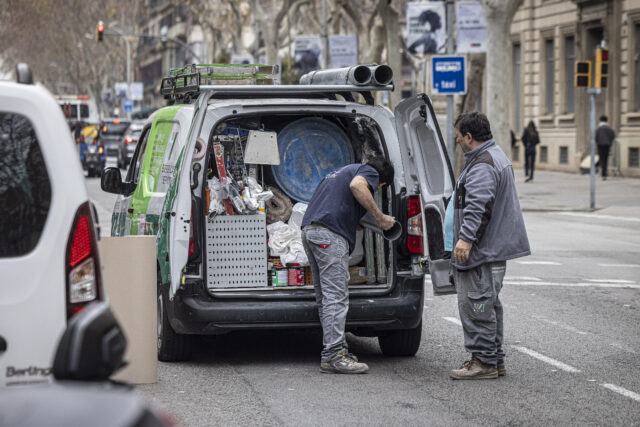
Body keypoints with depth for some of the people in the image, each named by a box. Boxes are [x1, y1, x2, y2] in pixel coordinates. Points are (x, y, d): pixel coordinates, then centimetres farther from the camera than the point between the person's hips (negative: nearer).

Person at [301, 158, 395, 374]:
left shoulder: (345, 170, 33)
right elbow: (356, 185, -17)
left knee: (325, 296, 11)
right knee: (336, 297, -11)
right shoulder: (369, 172, 7)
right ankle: (333, 356, -16)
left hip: (309, 230, 9)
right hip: (330, 234, -9)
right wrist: (380, 217, -11)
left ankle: (338, 349, 14)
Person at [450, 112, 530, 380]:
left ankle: (484, 362, -5)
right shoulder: (496, 156, 20)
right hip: (495, 247, 11)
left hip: (482, 250, -11)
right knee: (488, 304, 16)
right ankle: (494, 360, 22)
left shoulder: (482, 166, -17)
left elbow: (478, 207, -29)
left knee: (476, 303, -8)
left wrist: (465, 238, -34)